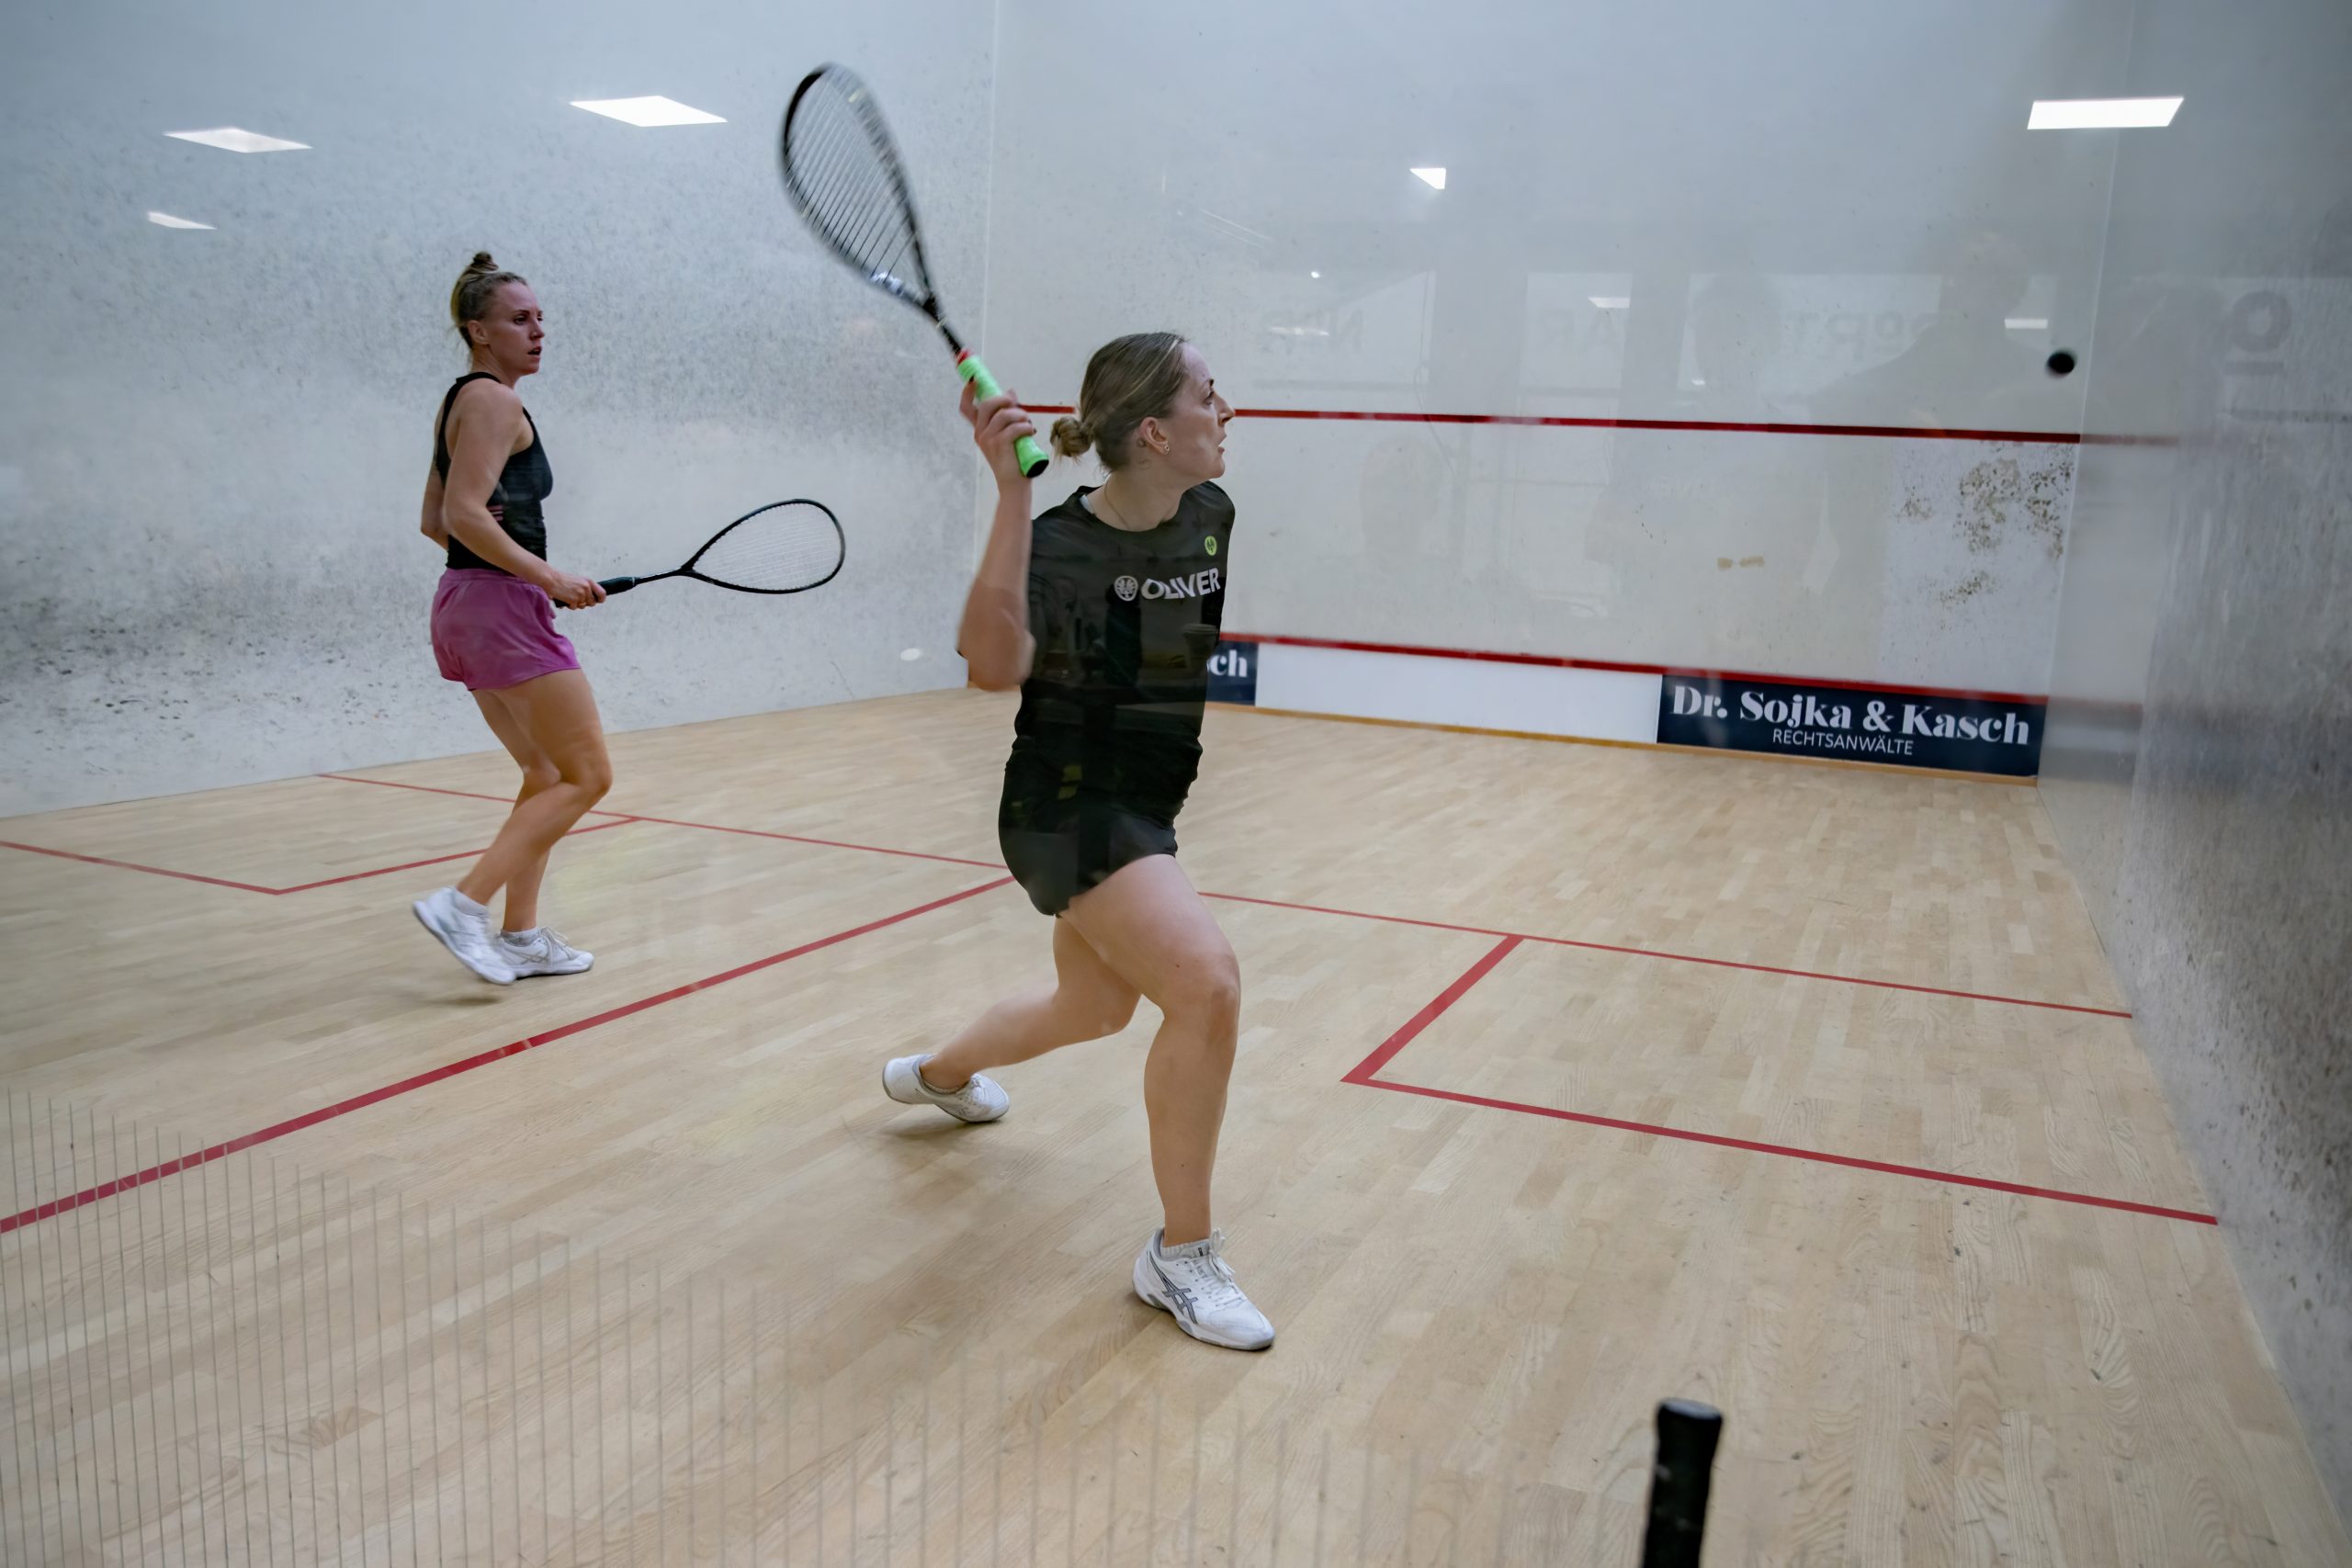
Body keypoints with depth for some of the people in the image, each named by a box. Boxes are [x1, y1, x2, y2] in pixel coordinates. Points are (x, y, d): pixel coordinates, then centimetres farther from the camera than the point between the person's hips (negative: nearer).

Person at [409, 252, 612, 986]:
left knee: (547, 775, 16)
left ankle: (521, 936, 17)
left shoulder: (461, 402, 18)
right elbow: (466, 513, -21)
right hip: (505, 609, -10)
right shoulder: (493, 400, -11)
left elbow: (435, 520, 21)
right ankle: (463, 904, -12)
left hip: (467, 605, 10)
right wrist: (547, 576, -20)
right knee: (588, 776, -6)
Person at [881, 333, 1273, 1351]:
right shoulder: (1061, 543, -22)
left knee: (1093, 1009, 25)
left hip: (1144, 807, 9)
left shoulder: (1211, 518, -1)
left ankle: (938, 1073, 56)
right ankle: (1181, 1256, -8)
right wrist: (1011, 493, -42)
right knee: (1207, 982, -26)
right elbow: (994, 663, -41)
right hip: (1068, 809, -9)